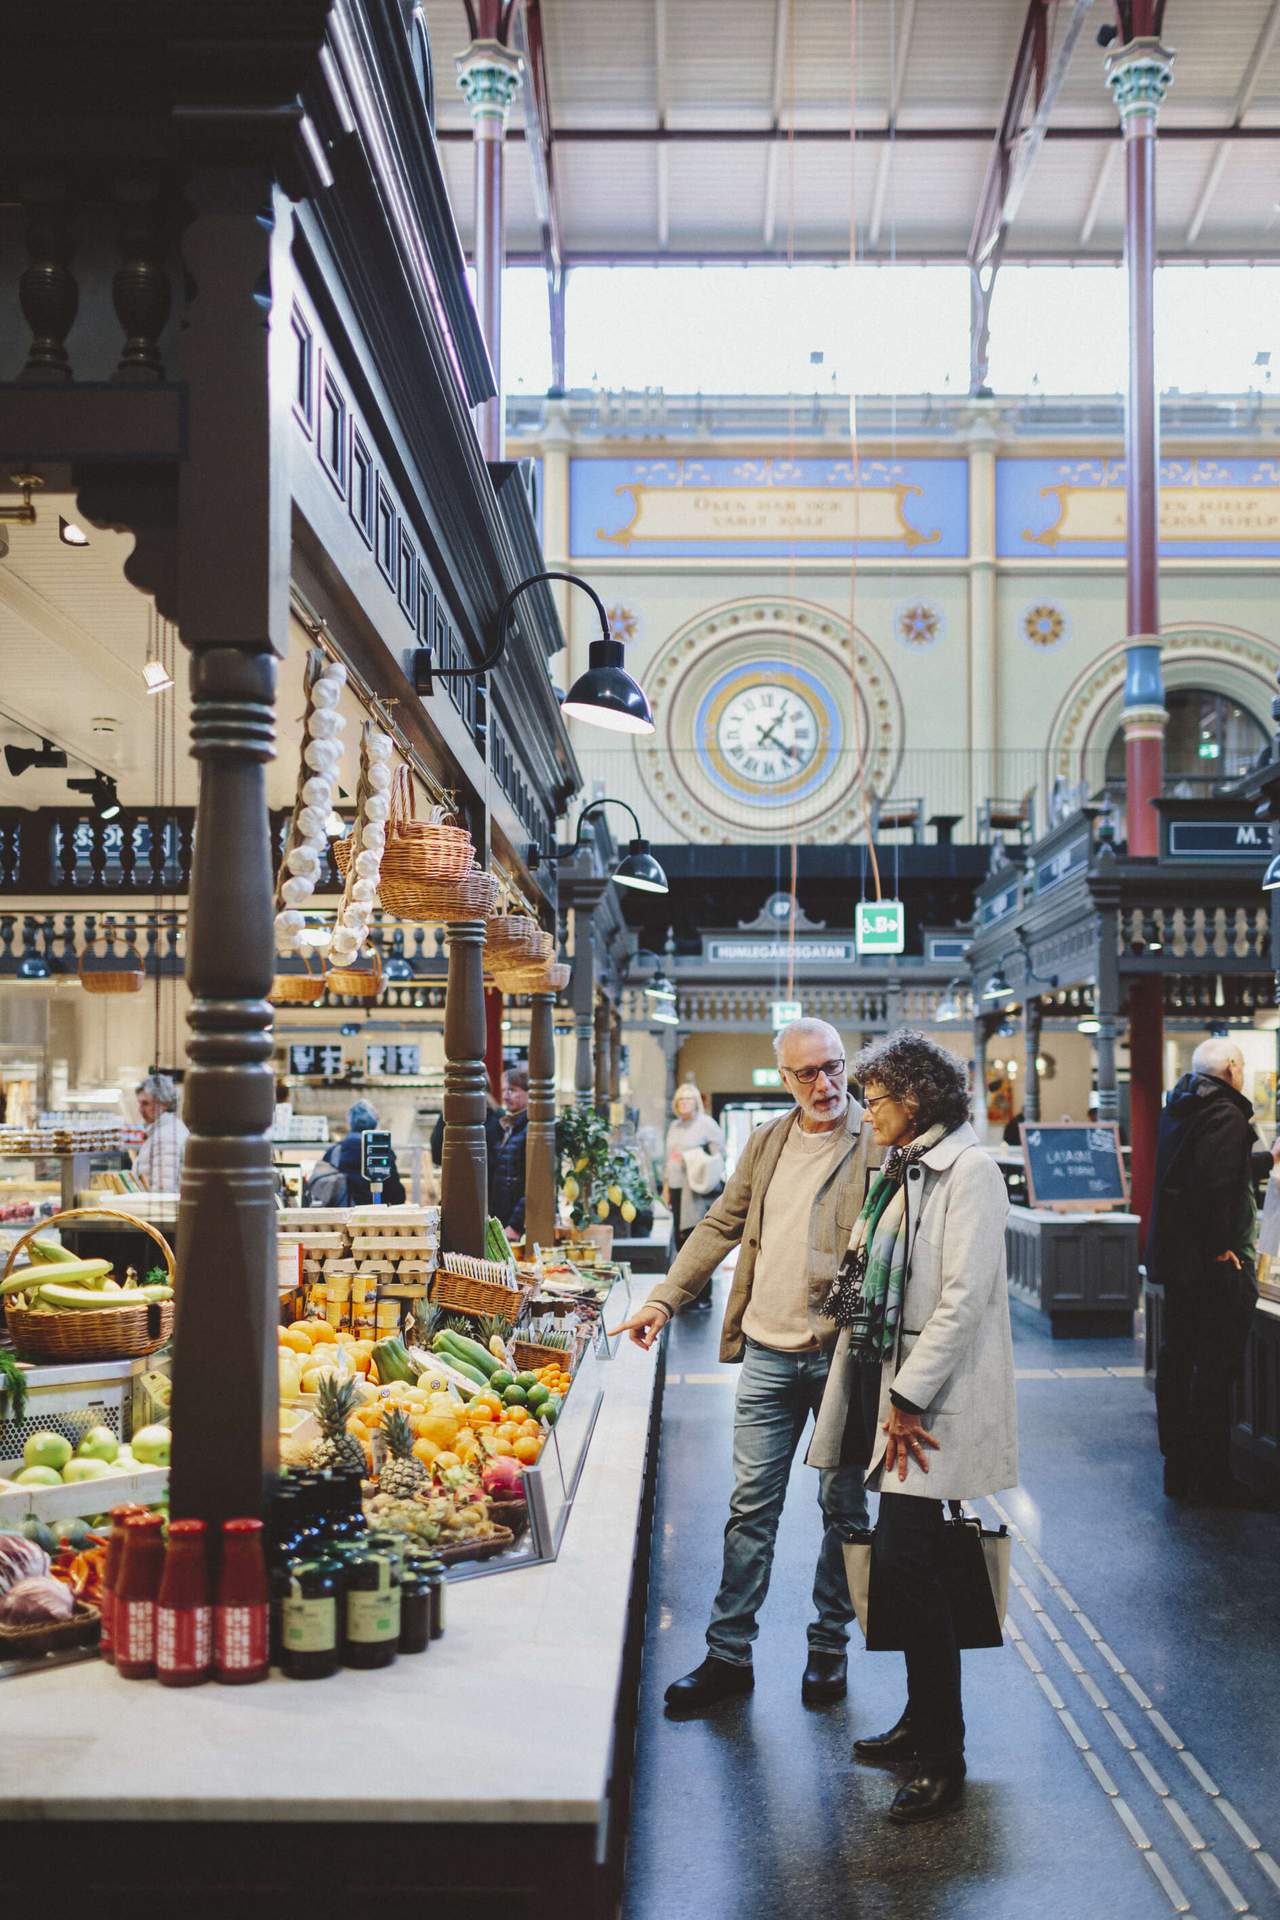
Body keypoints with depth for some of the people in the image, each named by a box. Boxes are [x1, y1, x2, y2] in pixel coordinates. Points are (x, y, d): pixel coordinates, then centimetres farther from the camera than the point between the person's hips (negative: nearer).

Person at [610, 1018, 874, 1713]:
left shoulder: (876, 1143, -6)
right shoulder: (766, 1142, 11)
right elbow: (721, 1225, 17)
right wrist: (665, 1298, 10)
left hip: (843, 1354, -4)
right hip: (768, 1352, 4)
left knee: (843, 1507, 9)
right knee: (750, 1507, 7)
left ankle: (829, 1648, 24)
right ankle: (727, 1653, 15)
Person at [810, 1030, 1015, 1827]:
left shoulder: (969, 1172, -13)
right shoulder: (906, 1172, 15)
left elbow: (964, 1297, -19)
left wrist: (909, 1398, -17)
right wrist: (893, 1398, 10)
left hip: (938, 1403, -9)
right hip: (901, 1392, 9)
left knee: (906, 1559, -10)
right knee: (902, 1562, 13)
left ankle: (944, 1760, 0)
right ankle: (924, 1725, 26)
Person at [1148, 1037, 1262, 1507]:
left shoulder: (1175, 1111, 12)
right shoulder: (1226, 1117, -15)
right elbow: (1218, 1187, -23)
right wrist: (1220, 1249, -18)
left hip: (1173, 1257, 9)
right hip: (1212, 1268, -9)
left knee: (1176, 1362, 13)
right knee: (1215, 1368, -4)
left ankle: (1178, 1469, 20)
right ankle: (1211, 1480, 0)